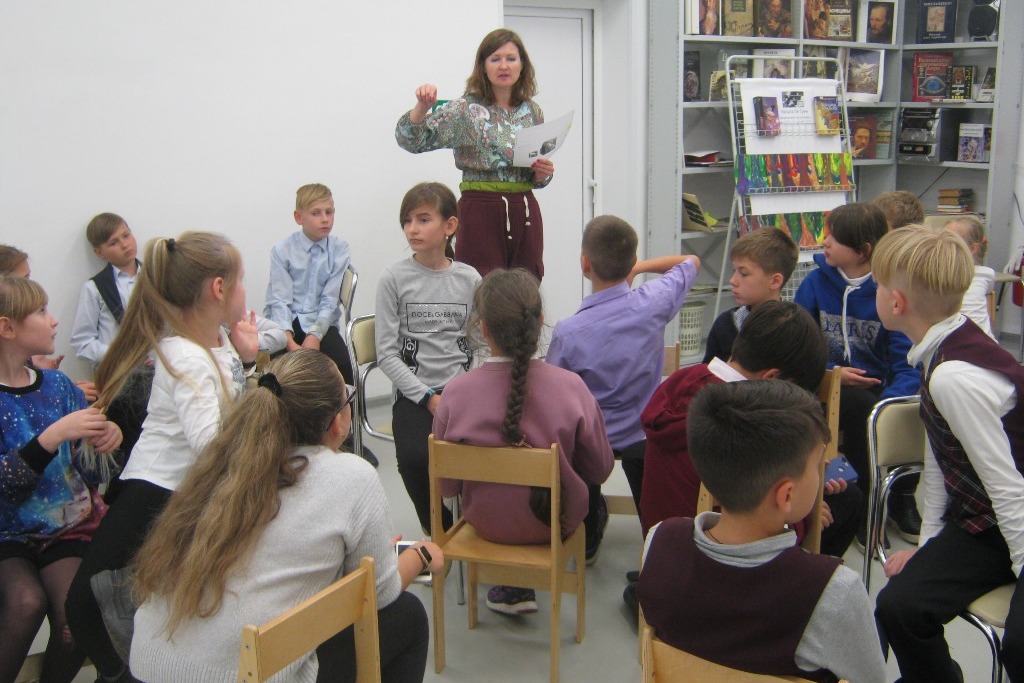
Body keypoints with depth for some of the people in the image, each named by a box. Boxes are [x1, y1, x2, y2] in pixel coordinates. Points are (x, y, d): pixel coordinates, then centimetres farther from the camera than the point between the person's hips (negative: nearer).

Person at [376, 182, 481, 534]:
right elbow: (386, 353, -3)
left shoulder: (469, 278, 7)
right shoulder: (394, 278, 0)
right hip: (414, 393, -1)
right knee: (416, 458, -28)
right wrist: (427, 397, -11)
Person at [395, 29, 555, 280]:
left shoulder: (532, 111, 12)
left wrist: (543, 173, -3)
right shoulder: (465, 109, -1)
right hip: (481, 211, -4)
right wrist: (422, 107, -27)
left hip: (525, 212, 4)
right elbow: (411, 140, -10)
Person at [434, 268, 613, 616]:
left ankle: (514, 589, 29)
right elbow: (600, 470, -9)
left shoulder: (456, 392, -23)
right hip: (553, 523, -1)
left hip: (486, 522, 1)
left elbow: (445, 486, -10)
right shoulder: (571, 387, -23)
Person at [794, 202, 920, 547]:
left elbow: (906, 362, -12)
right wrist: (831, 373, -15)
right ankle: (869, 501, -9)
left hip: (879, 387, 0)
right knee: (859, 403, -32)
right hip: (828, 389, 0)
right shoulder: (816, 282, -1)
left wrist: (890, 404, -29)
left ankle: (902, 495, 2)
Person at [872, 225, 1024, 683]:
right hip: (979, 524, 8)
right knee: (898, 606, -9)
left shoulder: (954, 377, -29)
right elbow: (937, 463, 7)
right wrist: (929, 544, 9)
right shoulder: (945, 346, 1)